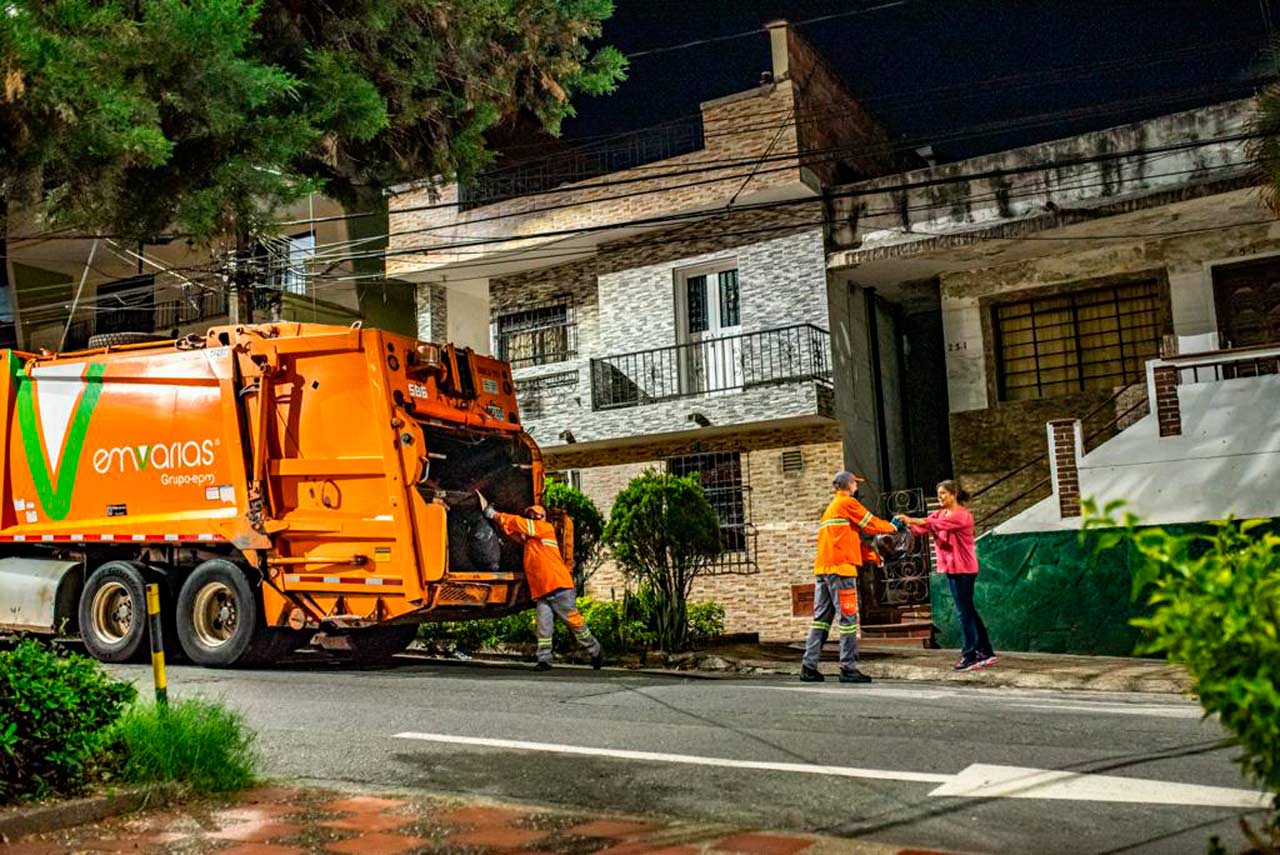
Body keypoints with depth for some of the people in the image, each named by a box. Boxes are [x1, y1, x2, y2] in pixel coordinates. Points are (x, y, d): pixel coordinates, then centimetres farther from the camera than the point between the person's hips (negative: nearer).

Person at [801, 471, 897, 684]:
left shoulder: (830, 508, 26)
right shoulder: (848, 503, -3)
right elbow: (871, 524, 2)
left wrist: (874, 556, 20)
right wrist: (892, 527, 20)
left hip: (822, 568, 9)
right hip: (840, 567, -9)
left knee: (821, 617, 8)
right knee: (848, 618, -6)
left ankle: (809, 667, 5)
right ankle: (848, 668, -6)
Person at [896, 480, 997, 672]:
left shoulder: (962, 515, -12)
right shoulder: (941, 513, 14)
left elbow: (935, 524, -28)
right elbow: (925, 527, -1)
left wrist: (910, 519, -33)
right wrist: (908, 524, -21)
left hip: (962, 569, -9)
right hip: (951, 568, 9)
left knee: (964, 611, -6)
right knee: (968, 611, 13)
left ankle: (970, 656, -2)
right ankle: (986, 652, 21)